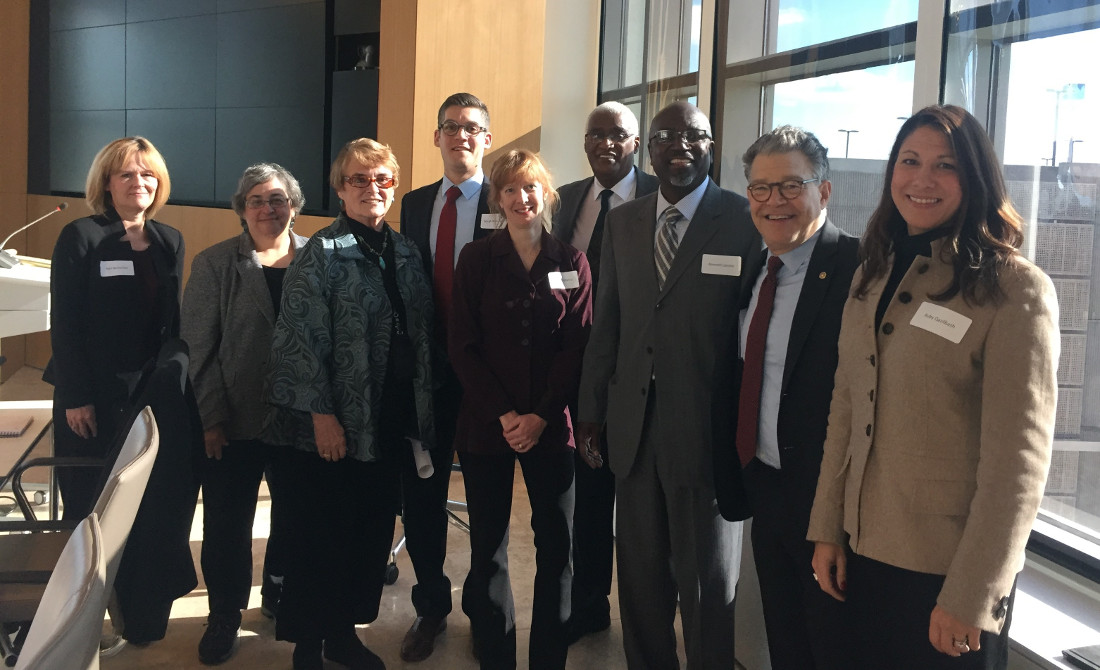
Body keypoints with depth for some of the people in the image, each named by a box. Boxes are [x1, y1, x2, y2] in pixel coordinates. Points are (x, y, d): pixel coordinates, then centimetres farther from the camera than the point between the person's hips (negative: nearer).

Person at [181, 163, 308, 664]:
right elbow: (199, 346, -2)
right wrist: (210, 417, -8)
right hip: (235, 421, -1)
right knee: (228, 521, 6)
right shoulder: (214, 265, 1)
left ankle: (282, 592, 36)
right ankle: (225, 615, 23)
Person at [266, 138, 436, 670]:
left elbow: (421, 336, 13)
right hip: (335, 427, -6)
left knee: (373, 532, 14)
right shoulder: (321, 253, -8)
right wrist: (320, 414, -17)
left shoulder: (406, 253, 10)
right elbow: (300, 338, -13)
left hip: (390, 424, 6)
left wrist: (420, 415, 10)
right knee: (321, 538, 4)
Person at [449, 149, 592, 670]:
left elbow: (577, 347, 1)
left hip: (549, 425, 1)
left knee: (557, 547, 3)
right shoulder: (476, 259, 3)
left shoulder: (571, 263, 5)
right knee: (488, 547, 5)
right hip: (485, 424, 0)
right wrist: (503, 414, -10)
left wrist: (541, 416, -9)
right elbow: (463, 346, -1)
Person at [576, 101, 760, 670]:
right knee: (640, 574, 16)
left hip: (706, 430, -4)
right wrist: (591, 409, 8)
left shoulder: (744, 221, -6)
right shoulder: (622, 222, 9)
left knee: (706, 584, 9)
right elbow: (607, 322, 10)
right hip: (634, 425, 5)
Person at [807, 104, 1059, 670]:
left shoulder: (1016, 290, -13)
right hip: (863, 554, 6)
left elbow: (1018, 459, -15)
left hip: (950, 576, -5)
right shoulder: (873, 276, 7)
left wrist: (969, 598, -15)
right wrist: (827, 529, 4)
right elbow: (845, 411, 9)